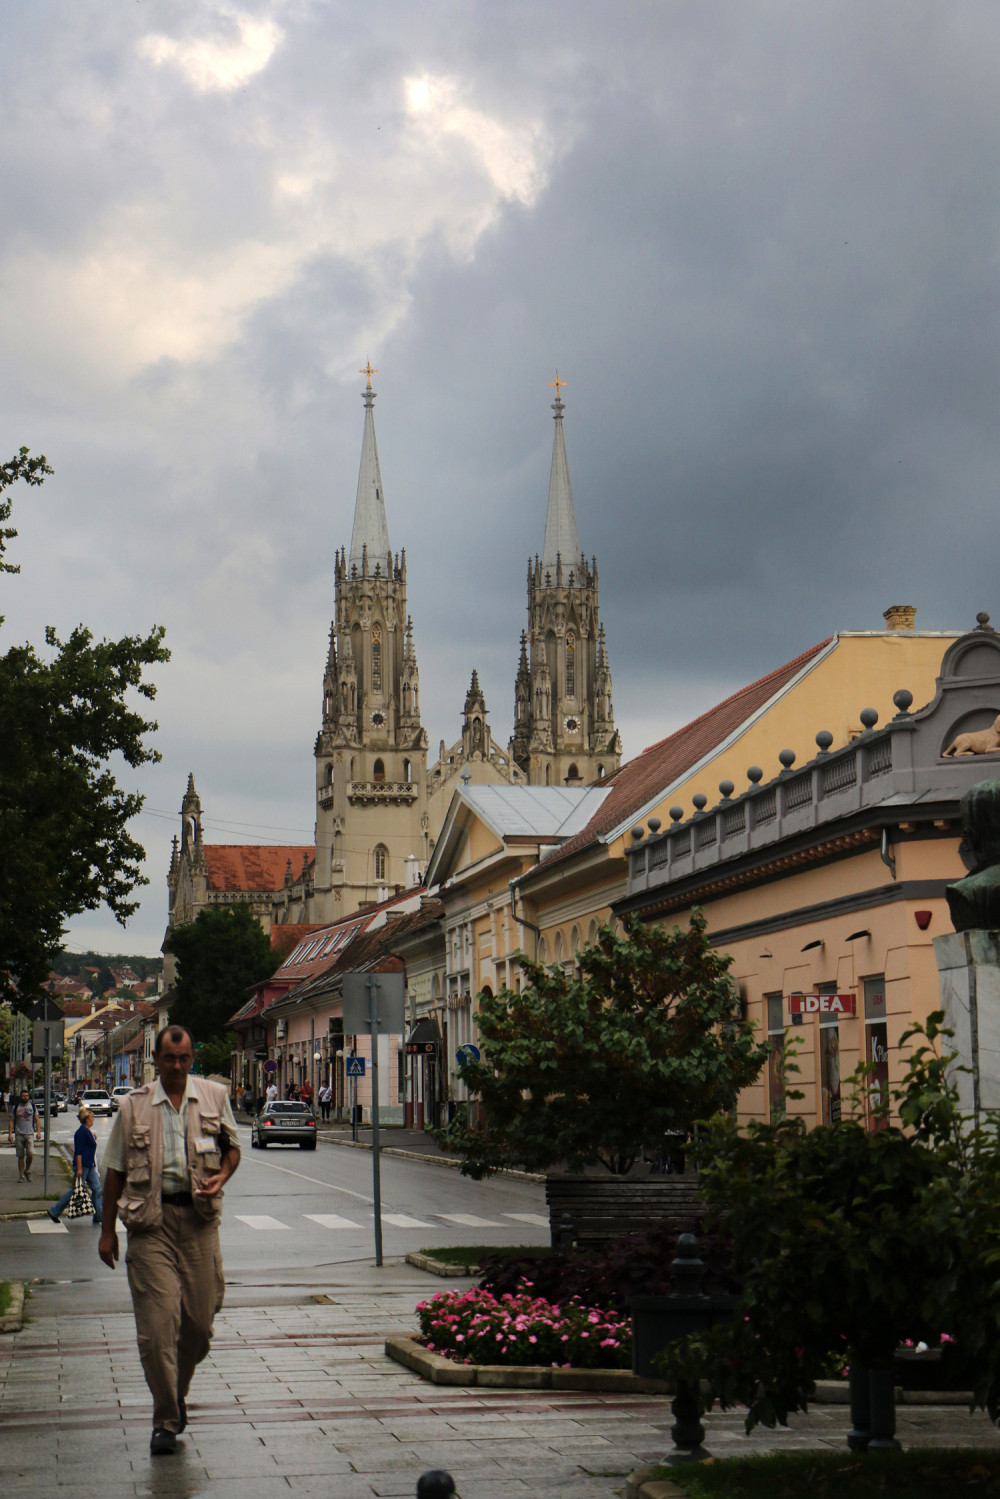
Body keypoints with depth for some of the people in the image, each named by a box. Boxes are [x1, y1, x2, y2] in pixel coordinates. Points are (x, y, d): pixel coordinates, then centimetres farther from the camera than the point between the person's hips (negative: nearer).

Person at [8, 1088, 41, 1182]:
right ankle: (21, 1175, 10)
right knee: (20, 1156, 2)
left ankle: (27, 1171, 7)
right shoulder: (16, 1107, 6)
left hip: (29, 1134, 0)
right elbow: (11, 1121, 7)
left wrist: (38, 1131, -1)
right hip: (19, 1135, 0)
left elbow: (37, 1120, 10)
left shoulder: (33, 1107, 9)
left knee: (30, 1154, -15)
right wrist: (10, 1133, -2)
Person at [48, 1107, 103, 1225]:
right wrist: (79, 1168, -24)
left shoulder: (88, 1131, 12)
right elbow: (78, 1151, -21)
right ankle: (54, 1211, 9)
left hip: (90, 1166, 10)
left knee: (97, 1189, 5)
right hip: (82, 1165, -10)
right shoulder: (82, 1132, -17)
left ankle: (99, 1215, 7)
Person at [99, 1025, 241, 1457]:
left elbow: (232, 1147, 19)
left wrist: (220, 1178, -3)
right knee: (158, 1321, -8)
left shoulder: (214, 1096, 9)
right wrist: (107, 1230, 8)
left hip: (199, 1216, 2)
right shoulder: (134, 1106, 5)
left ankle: (178, 1391, 31)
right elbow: (115, 1170, 9)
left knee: (200, 1318, 4)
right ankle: (166, 1420, -1)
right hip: (151, 1221, -2)